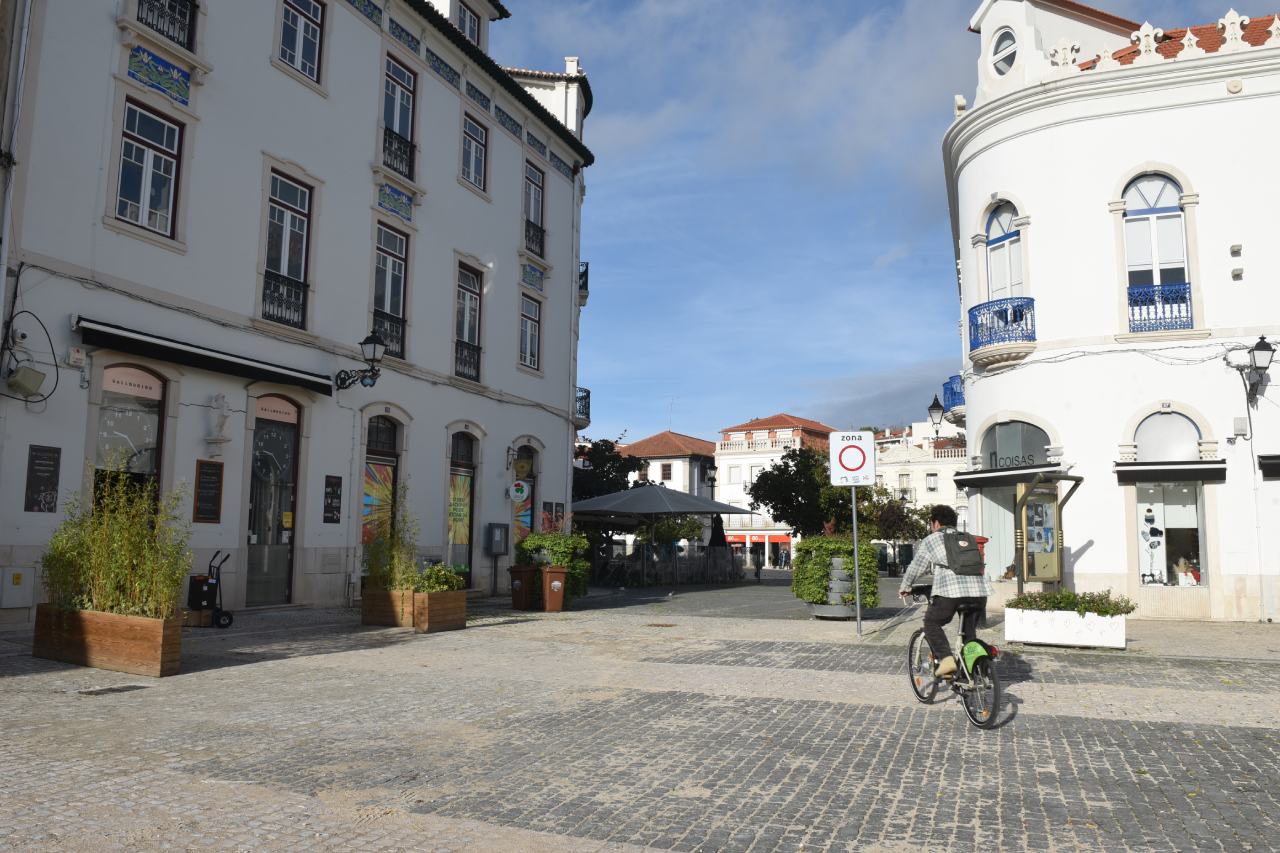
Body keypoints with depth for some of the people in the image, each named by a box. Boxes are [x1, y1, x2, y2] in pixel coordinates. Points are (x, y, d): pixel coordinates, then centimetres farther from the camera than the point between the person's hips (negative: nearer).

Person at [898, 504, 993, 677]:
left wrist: (904, 588, 31)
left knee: (932, 623, 12)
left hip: (950, 591, -5)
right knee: (969, 628, 22)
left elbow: (916, 568, 17)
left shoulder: (931, 540, 13)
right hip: (979, 591, 5)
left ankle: (946, 658, -8)